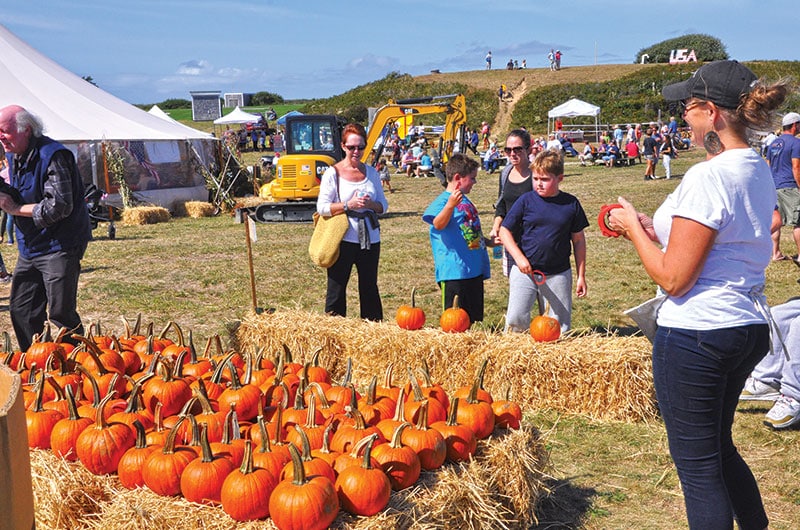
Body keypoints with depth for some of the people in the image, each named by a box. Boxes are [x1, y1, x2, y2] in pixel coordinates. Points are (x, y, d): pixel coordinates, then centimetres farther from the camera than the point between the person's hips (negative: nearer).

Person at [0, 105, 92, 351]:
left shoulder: (52, 156, -19)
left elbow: (59, 207, -25)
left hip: (59, 247, -9)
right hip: (30, 247, 9)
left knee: (61, 315, -7)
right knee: (21, 312, 11)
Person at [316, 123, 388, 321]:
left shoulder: (372, 173, 9)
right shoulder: (333, 173, -2)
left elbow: (383, 205, 11)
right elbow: (322, 207, -8)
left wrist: (371, 204, -10)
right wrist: (349, 205, -19)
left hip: (370, 239, 4)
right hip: (343, 239, -4)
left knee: (370, 289, 12)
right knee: (336, 290, 2)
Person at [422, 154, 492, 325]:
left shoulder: (465, 201, 18)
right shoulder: (443, 201, -10)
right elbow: (438, 224, -31)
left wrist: (490, 242, 24)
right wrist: (450, 205, -45)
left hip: (475, 270, 9)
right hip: (454, 271, -9)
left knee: (475, 319, 15)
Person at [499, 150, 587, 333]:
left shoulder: (570, 204, 2)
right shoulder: (526, 201, -2)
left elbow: (578, 240, 8)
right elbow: (505, 230, 2)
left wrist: (581, 275, 8)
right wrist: (519, 258, -11)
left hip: (558, 274, 1)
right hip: (524, 271, -1)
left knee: (560, 324, 7)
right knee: (516, 318, -11)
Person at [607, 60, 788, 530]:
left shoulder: (708, 177, -20)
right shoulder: (759, 172, 9)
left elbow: (673, 278, -19)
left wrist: (634, 227, -5)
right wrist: (651, 227, 11)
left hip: (695, 335, -10)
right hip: (749, 328, 10)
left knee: (698, 462, 4)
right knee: (718, 447, 26)